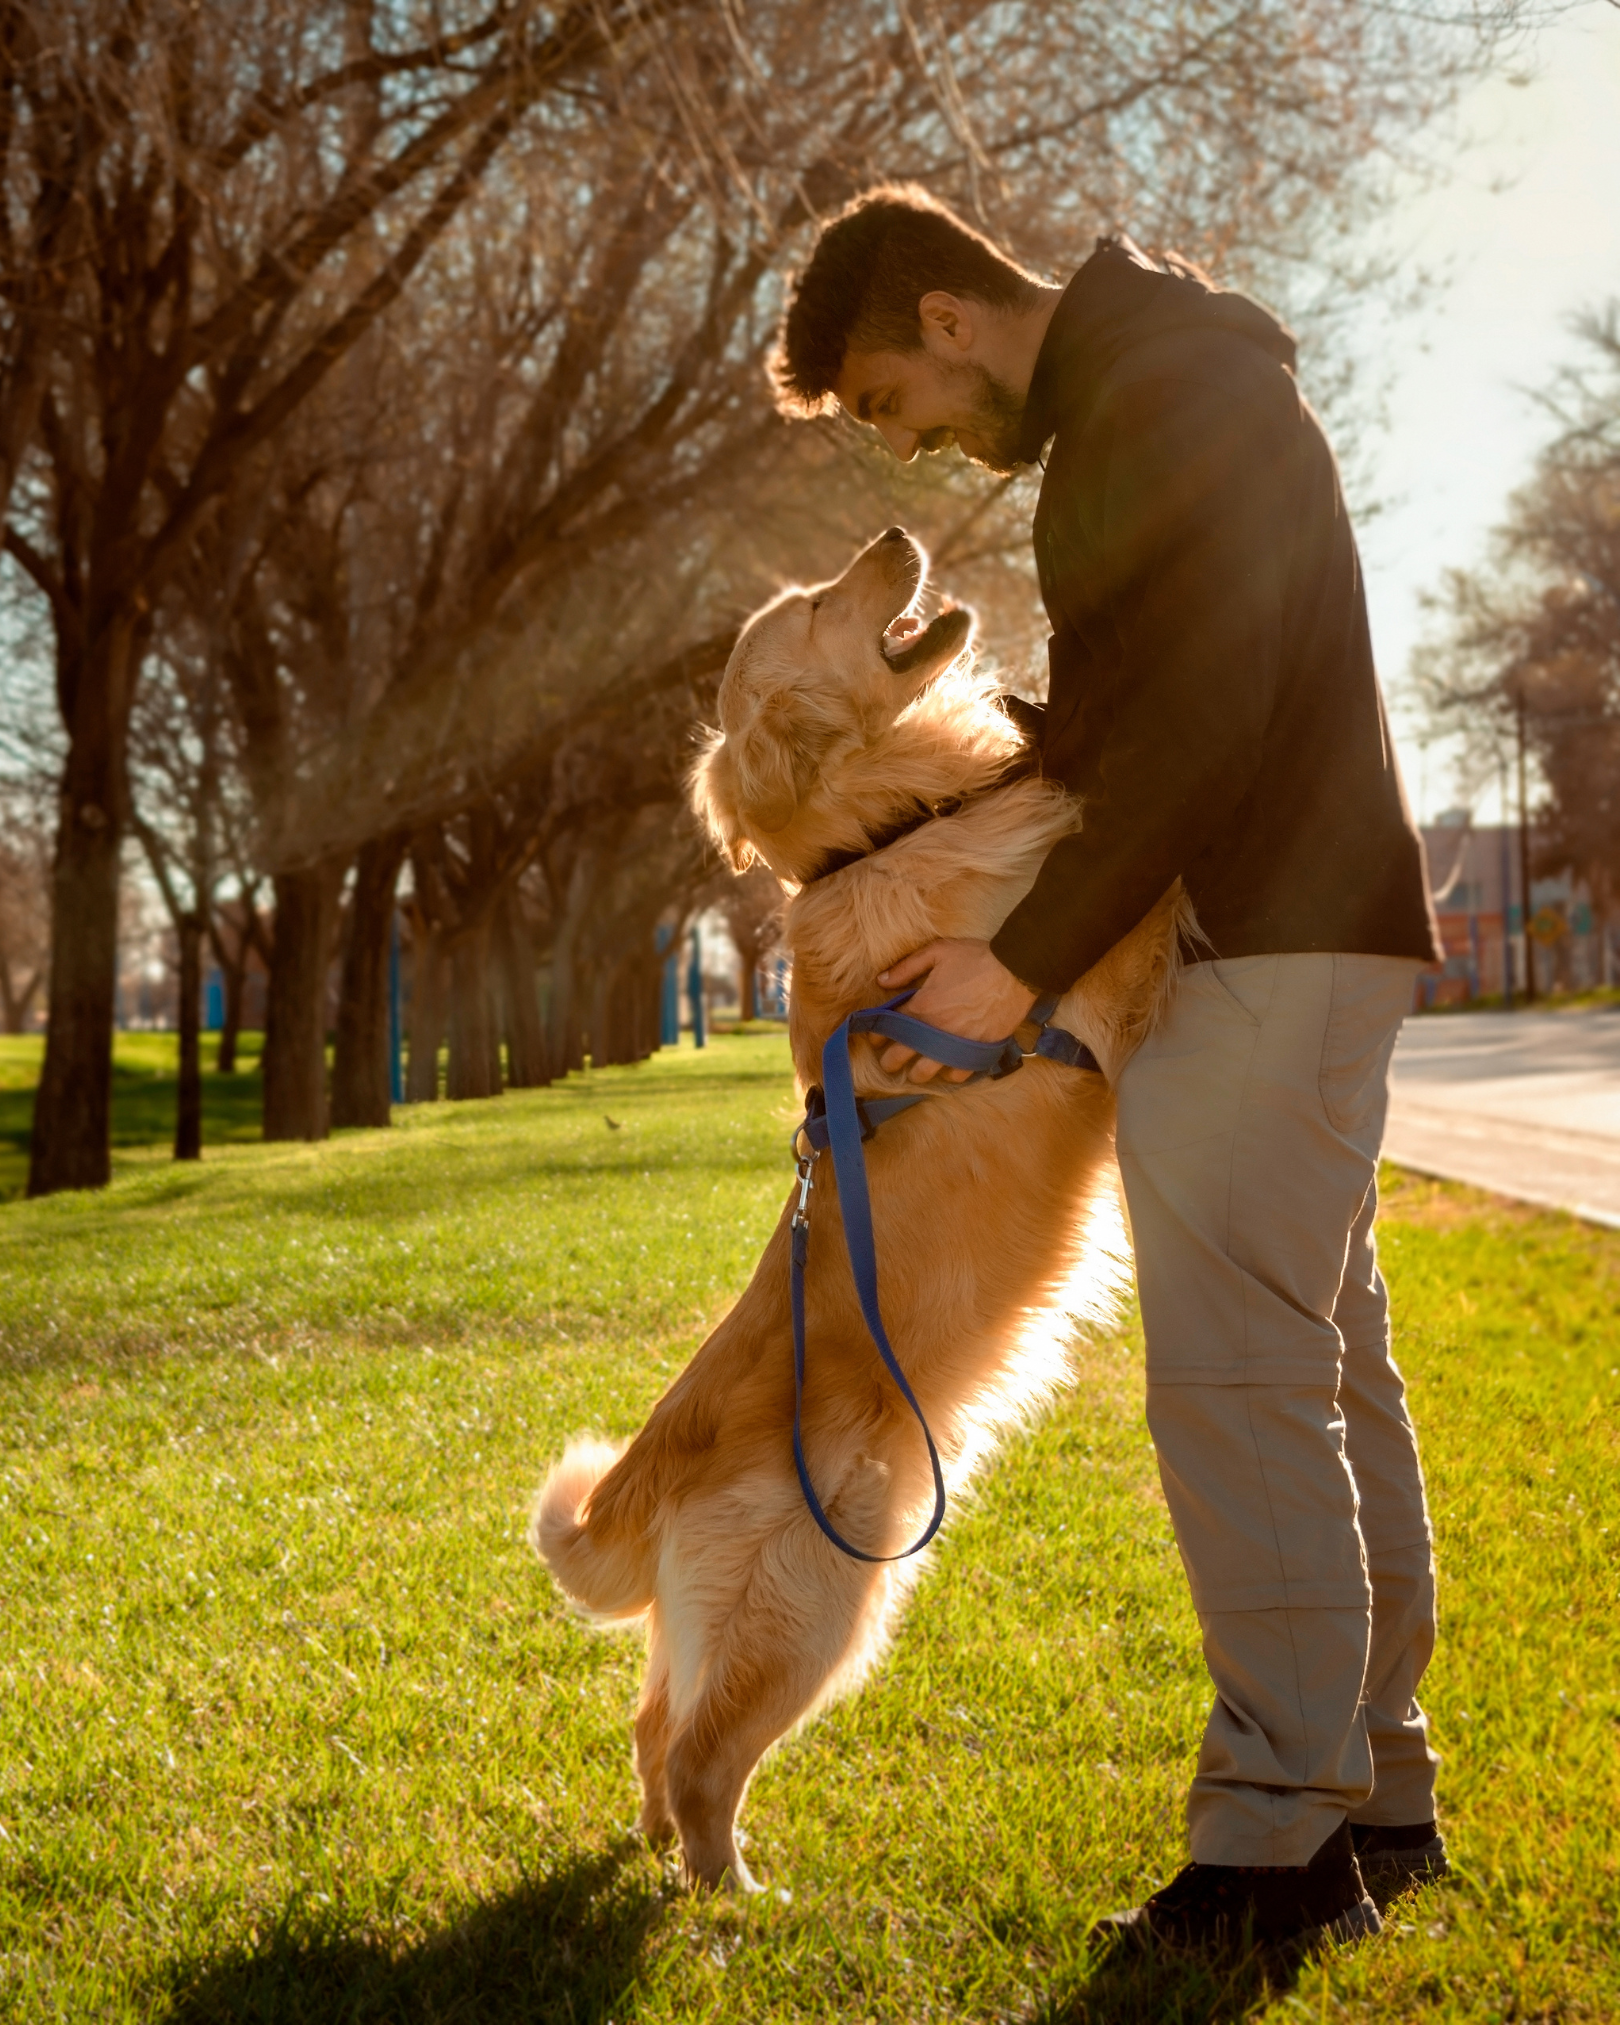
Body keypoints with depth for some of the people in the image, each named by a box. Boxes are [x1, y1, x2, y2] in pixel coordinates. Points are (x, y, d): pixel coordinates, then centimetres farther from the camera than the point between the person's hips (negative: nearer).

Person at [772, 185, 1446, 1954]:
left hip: (1268, 947, -10)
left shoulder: (1170, 386, -12)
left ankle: (1281, 1840, -8)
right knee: (1327, 1373, 11)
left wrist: (1024, 960, -19)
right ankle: (1377, 1802, 18)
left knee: (1237, 1379, -12)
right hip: (1287, 943, 10)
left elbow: (1208, 713, -21)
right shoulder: (1116, 408, 20)